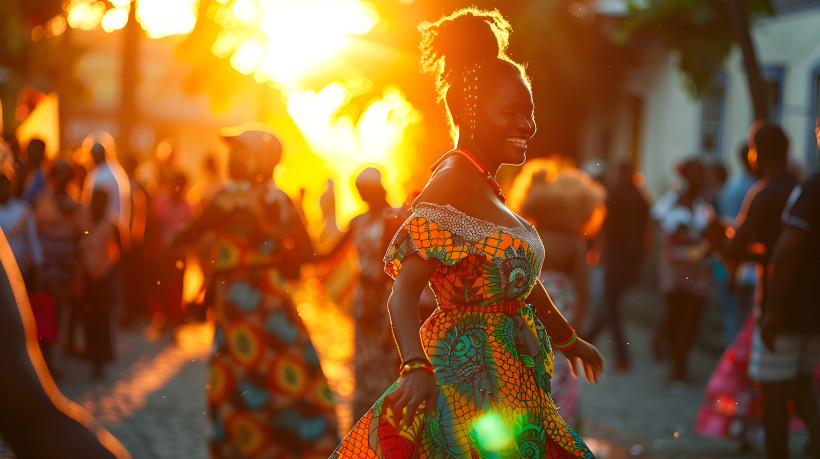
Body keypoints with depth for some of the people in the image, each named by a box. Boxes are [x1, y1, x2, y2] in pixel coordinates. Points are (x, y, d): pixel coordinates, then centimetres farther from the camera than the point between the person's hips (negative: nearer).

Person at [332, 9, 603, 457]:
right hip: (470, 375, -9)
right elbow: (404, 289, -27)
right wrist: (417, 367, -42)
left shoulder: (483, 183, 11)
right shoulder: (453, 181, -17)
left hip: (506, 382, 9)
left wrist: (567, 339, 33)